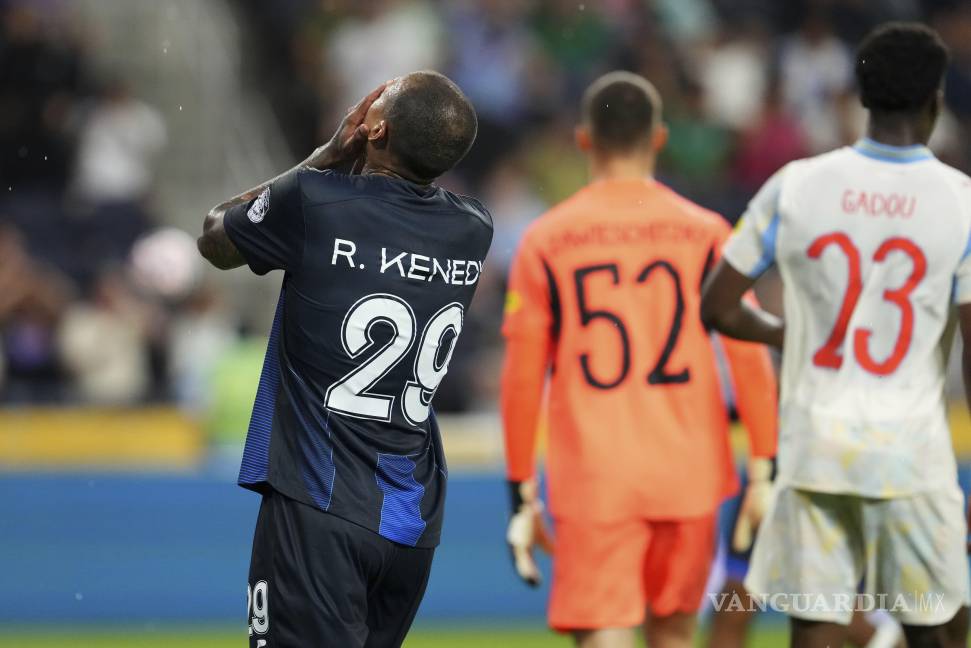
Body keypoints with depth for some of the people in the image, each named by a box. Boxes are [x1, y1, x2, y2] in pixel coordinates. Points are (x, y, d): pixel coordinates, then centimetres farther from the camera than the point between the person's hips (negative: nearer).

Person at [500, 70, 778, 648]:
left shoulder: (545, 240, 1)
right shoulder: (705, 233, 2)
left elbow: (522, 378, 1)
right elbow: (750, 357, -2)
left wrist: (523, 495, 8)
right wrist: (764, 472, 3)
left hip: (592, 478, -2)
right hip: (689, 473, 2)